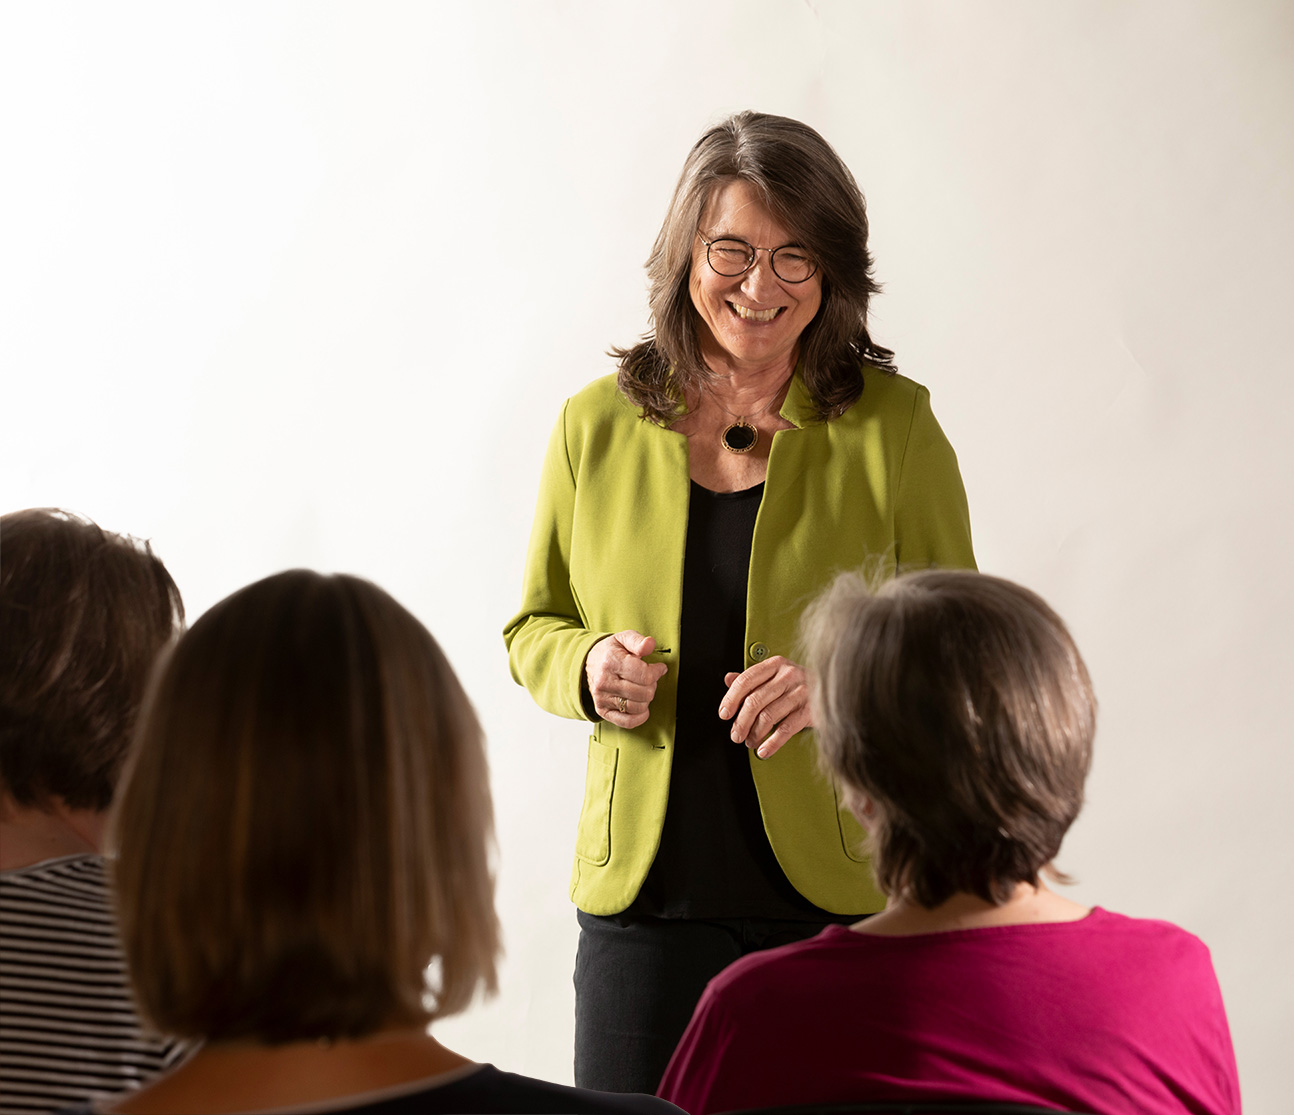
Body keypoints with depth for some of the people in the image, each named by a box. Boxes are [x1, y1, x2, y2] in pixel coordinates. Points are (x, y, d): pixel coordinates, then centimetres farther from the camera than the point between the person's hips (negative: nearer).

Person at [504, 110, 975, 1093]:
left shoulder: (894, 427, 0)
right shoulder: (598, 426, 6)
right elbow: (534, 628, 16)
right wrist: (590, 666, -7)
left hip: (842, 903, -2)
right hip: (643, 904, 2)